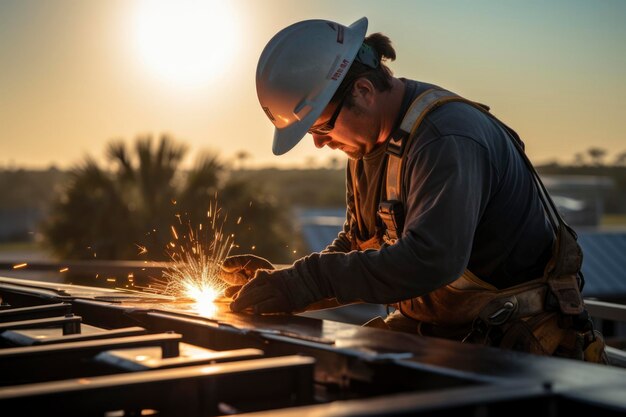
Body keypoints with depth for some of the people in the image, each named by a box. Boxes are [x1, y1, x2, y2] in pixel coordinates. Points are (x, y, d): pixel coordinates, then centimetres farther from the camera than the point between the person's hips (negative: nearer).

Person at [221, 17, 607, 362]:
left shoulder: (449, 138, -24)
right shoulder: (368, 145, 7)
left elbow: (430, 260, -35)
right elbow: (357, 246, 14)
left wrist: (306, 283, -32)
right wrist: (285, 281, -3)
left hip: (514, 336, -8)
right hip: (436, 329, 8)